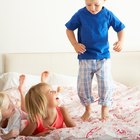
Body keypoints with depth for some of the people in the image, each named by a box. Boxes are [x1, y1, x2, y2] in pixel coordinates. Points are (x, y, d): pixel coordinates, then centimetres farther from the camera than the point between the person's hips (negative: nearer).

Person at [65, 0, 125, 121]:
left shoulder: (108, 15, -7)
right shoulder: (80, 14, -9)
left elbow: (120, 29, 3)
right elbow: (69, 29, 1)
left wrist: (121, 41, -17)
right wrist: (75, 44, -14)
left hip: (103, 57, 0)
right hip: (85, 58, 0)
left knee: (106, 85, -1)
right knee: (83, 85, 6)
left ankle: (105, 107, 26)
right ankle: (88, 108, 30)